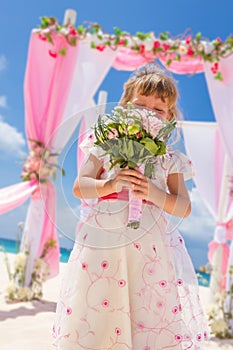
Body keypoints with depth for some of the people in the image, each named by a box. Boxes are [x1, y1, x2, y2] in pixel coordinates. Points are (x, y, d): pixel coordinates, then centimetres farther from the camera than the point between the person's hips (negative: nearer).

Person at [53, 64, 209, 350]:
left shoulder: (170, 159, 7)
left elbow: (184, 208, 3)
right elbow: (79, 187, 1)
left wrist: (153, 193, -14)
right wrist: (111, 184, -17)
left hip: (149, 247, 0)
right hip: (103, 241, 0)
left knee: (154, 315, 1)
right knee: (92, 316, 5)